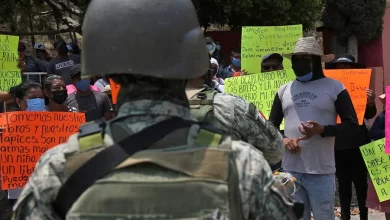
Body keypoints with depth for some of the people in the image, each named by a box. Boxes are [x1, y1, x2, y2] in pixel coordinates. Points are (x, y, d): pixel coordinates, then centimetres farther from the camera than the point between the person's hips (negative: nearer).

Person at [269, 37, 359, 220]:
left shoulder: (334, 87, 1)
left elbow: (352, 126, -2)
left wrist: (322, 129, -18)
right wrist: (282, 140, -4)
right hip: (290, 169, 4)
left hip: (321, 170, -4)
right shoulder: (284, 90, 13)